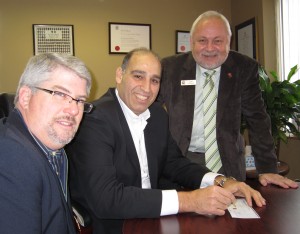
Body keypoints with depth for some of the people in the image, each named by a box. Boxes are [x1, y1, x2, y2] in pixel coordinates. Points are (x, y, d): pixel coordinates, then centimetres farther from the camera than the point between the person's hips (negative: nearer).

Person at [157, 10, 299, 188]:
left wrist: (267, 169, -9)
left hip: (227, 162, 1)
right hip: (180, 159, 0)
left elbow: (257, 120, -4)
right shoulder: (171, 67, -5)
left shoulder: (245, 68, -5)